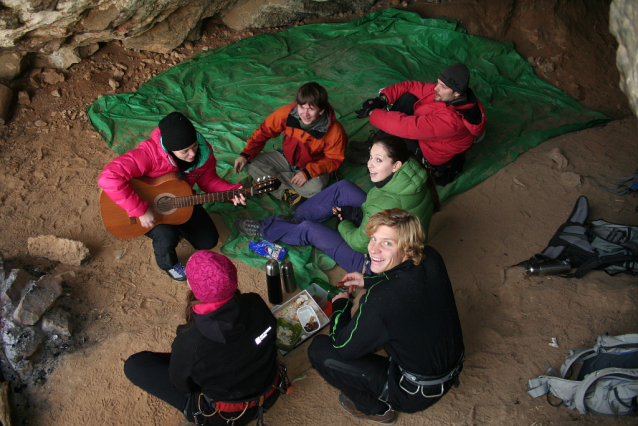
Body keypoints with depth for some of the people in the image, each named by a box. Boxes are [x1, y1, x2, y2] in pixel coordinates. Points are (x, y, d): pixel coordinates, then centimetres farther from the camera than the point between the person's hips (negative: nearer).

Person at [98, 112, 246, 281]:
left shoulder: (203, 151, -21)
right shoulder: (150, 153, -39)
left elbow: (209, 180, -4)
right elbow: (108, 178, -47)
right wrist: (140, 210, -44)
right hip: (149, 207, -5)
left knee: (208, 241, 2)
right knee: (168, 237, -31)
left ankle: (177, 227, 33)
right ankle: (168, 264, 7)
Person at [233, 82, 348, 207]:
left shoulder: (335, 131, -27)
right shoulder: (287, 112, -21)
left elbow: (333, 160, -16)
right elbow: (264, 131, -9)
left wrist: (308, 172, -30)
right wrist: (245, 155, -19)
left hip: (313, 167, -3)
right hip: (287, 158, 4)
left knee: (316, 187, -37)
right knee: (251, 162, -16)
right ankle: (288, 195, -21)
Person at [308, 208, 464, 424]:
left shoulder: (381, 299, -35)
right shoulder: (431, 258, -14)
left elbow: (342, 347, -18)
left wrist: (340, 304, -2)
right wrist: (368, 281, 11)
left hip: (416, 394, -7)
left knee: (318, 349, -6)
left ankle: (375, 408, 12)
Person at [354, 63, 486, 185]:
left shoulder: (451, 120, -38)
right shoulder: (445, 94, -14)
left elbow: (408, 126, -40)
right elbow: (411, 86, -6)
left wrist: (372, 113, -31)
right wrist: (381, 99, -21)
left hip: (429, 157, -8)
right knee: (406, 98, -3)